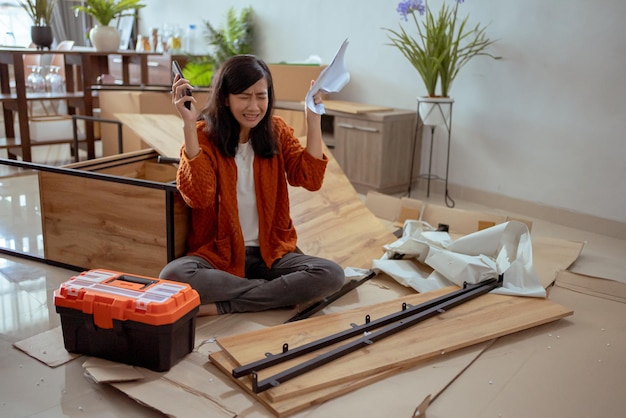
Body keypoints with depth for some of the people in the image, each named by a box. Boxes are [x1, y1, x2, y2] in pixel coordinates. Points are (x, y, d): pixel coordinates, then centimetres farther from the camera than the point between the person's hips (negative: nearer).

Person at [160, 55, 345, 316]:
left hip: (271, 253, 3)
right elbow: (199, 196, -21)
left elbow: (310, 180, -7)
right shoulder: (203, 134, -5)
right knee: (172, 276, -33)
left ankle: (222, 306, -18)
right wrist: (189, 125, -25)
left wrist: (313, 119, -11)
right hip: (218, 254, -2)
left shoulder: (277, 130, 5)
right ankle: (279, 292, -18)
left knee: (332, 275, -24)